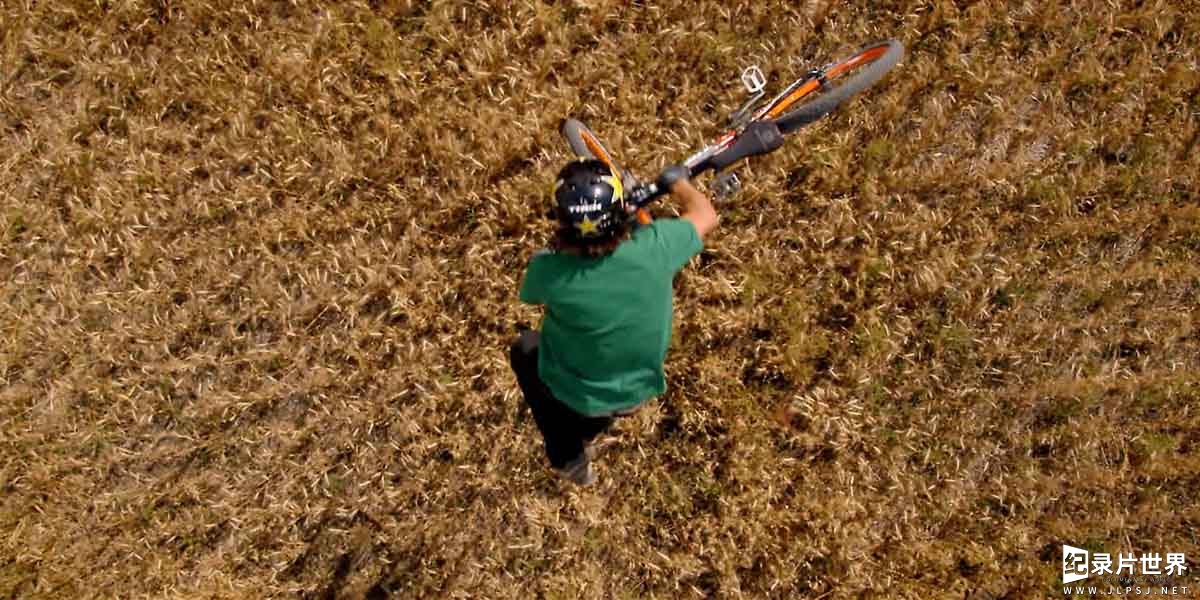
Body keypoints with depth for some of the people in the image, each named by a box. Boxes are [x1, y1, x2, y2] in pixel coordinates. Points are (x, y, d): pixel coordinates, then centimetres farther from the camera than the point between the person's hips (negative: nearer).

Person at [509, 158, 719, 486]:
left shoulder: (549, 270, -32)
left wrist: (561, 241, 7)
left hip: (576, 396, -2)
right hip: (641, 389, 3)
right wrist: (676, 180, 11)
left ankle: (569, 459, 30)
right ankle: (589, 429, 40)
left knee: (525, 348, 29)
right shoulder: (652, 249, -29)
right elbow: (706, 215, -7)